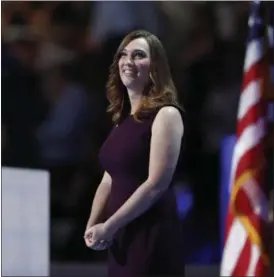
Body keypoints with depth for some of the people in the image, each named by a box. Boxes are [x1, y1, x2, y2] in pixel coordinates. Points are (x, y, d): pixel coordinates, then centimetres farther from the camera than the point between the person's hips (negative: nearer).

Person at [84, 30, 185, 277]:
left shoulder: (166, 114, -8)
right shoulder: (123, 118, 17)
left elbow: (156, 185, -16)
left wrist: (109, 226, -15)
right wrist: (92, 226, 1)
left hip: (152, 235, -8)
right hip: (122, 237, 8)